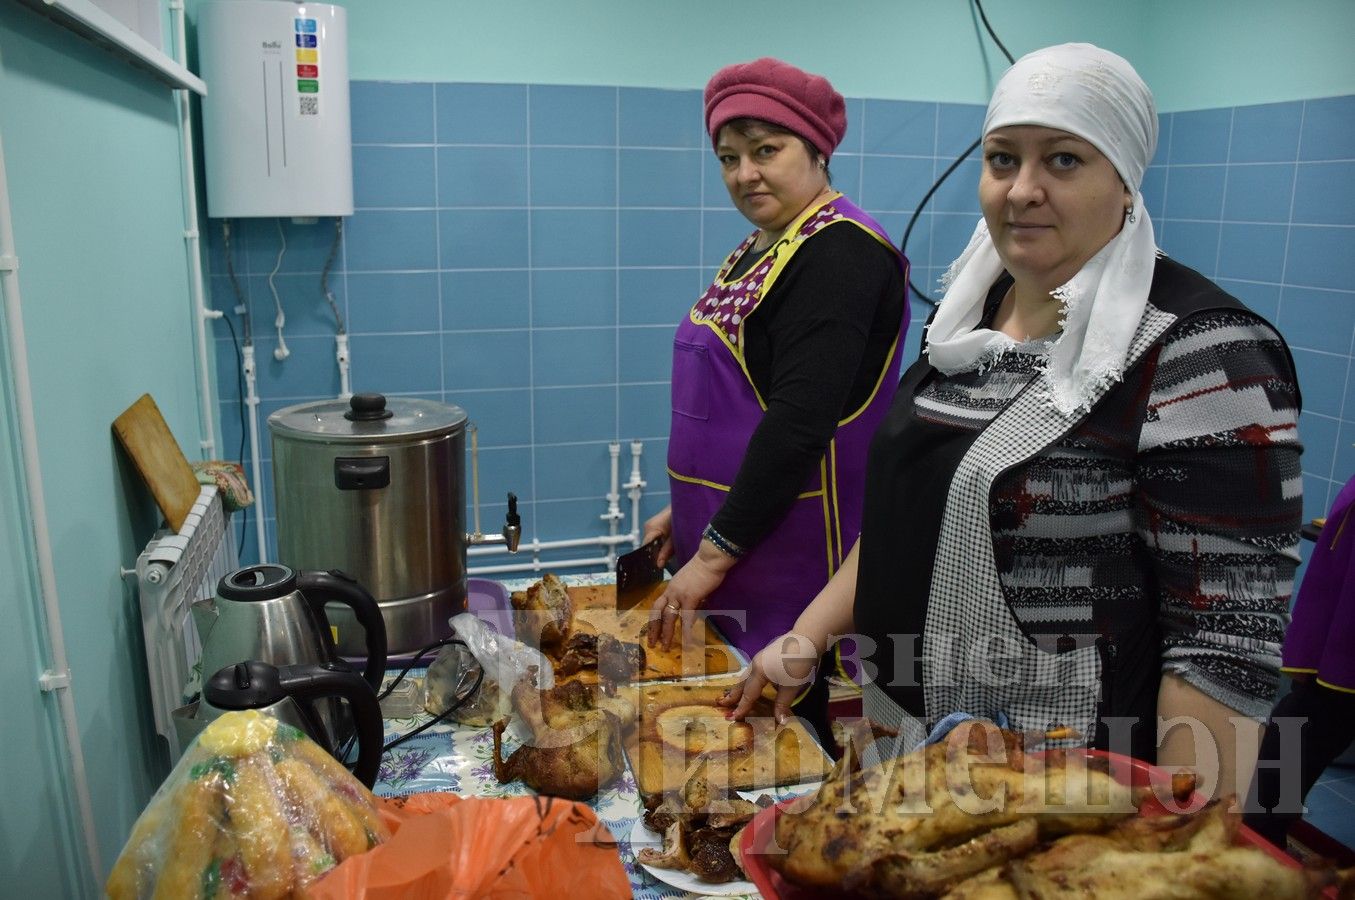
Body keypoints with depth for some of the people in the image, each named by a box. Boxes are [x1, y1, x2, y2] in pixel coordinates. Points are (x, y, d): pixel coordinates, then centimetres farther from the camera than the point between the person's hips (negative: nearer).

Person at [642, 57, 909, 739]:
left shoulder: (841, 252, -16)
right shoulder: (761, 248, 13)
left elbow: (799, 422, -23)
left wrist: (715, 551, -20)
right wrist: (686, 511, 16)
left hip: (794, 561, -9)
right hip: (725, 540, 9)